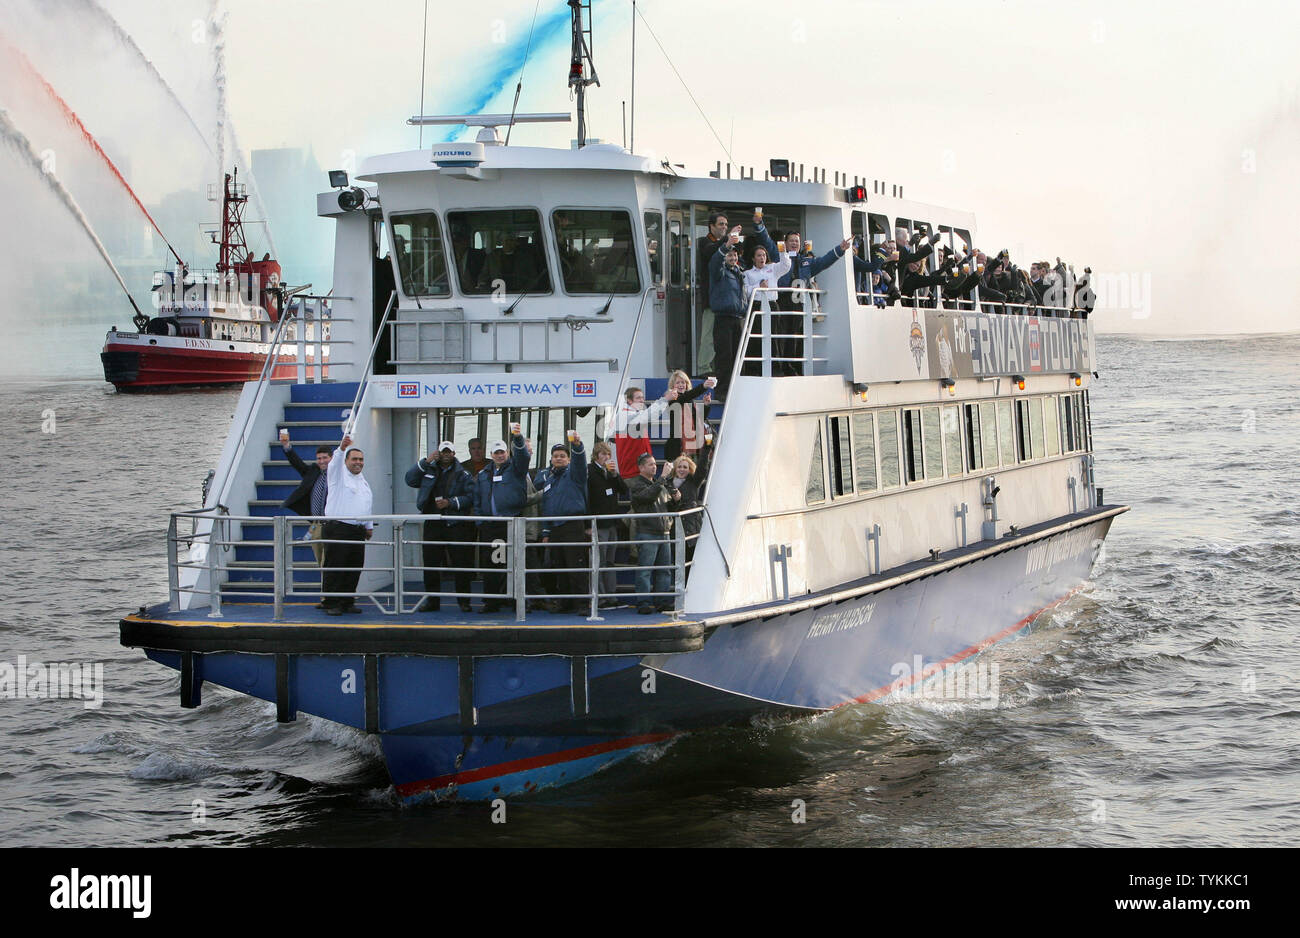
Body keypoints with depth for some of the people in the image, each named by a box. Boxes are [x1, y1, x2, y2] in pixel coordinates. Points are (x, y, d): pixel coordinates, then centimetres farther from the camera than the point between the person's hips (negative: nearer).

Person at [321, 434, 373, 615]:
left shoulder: (363, 480, 22)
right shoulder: (339, 474, 2)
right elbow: (335, 460, -20)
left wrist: (369, 526, 24)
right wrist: (342, 448, -39)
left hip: (358, 531, 7)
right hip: (337, 530, -7)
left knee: (354, 569, 6)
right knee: (334, 568, -7)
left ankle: (347, 602, 15)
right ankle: (331, 604, -5)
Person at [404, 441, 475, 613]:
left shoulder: (463, 474, 6)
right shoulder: (429, 470, 14)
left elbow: (470, 497, -3)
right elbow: (410, 480, 1)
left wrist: (450, 502, -14)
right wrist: (425, 462, -5)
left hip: (455, 526, -2)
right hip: (432, 524, 3)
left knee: (460, 563, -3)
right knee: (430, 563, 3)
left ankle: (463, 601, 4)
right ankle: (432, 601, 11)